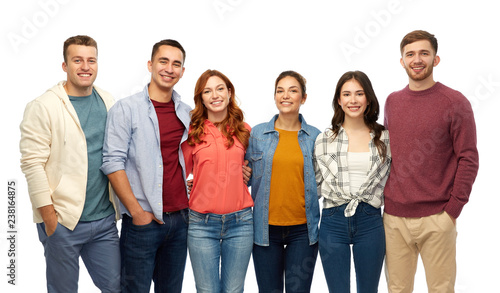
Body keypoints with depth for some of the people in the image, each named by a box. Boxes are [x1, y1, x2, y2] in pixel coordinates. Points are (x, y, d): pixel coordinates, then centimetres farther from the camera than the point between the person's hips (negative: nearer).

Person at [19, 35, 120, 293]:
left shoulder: (108, 102, 9)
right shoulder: (43, 107, -8)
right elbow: (32, 163, -11)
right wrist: (49, 216, -13)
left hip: (104, 219, 5)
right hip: (62, 222, -4)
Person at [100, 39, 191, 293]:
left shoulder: (187, 113, 9)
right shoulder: (126, 108, -6)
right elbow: (112, 162, -11)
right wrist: (137, 212, -14)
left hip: (180, 218, 5)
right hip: (143, 221, -4)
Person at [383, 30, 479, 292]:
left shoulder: (455, 103, -4)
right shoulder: (392, 101, 9)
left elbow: (468, 159, -6)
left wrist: (453, 208, -10)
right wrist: (383, 196, 8)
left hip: (437, 219, -3)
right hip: (394, 216, 4)